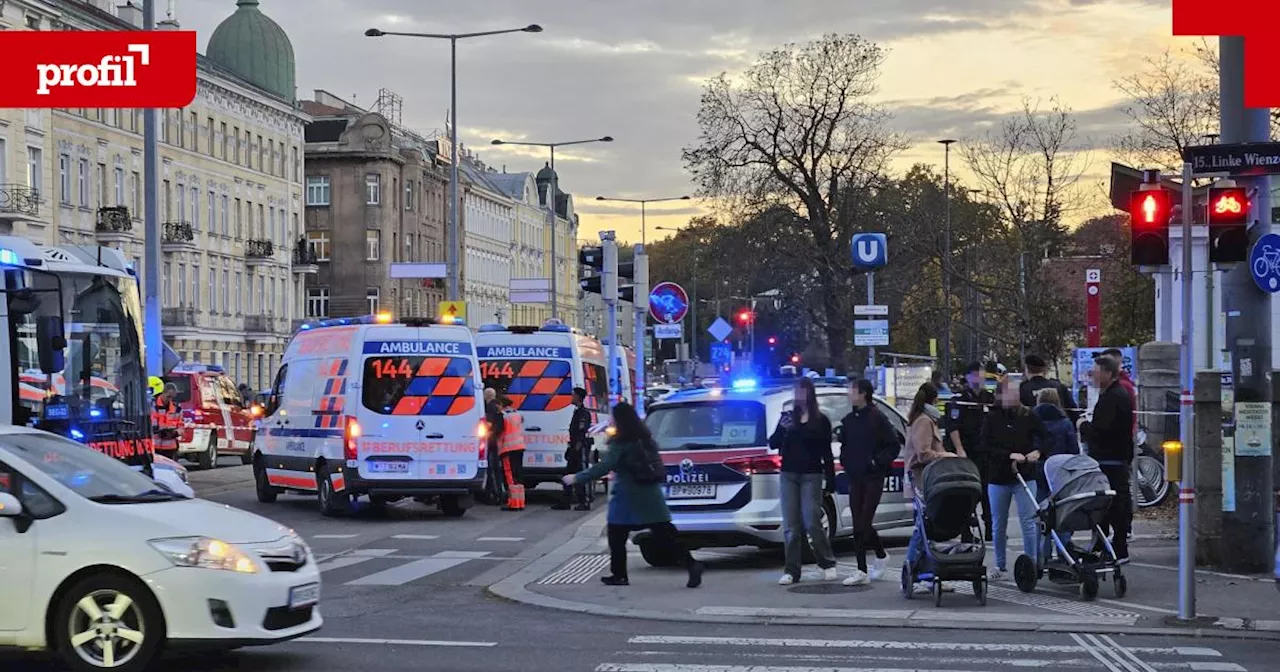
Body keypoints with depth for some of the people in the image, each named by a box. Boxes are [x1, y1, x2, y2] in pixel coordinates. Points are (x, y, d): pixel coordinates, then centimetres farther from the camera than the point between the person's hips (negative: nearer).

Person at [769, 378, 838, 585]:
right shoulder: (788, 417, 11)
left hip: (811, 476, -3)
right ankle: (791, 571, 3)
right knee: (791, 525, 1)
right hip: (789, 474, 3)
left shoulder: (821, 421, 5)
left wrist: (830, 480, 0)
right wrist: (782, 429, -14)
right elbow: (773, 444, 6)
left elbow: (827, 453, 6)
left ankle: (828, 565, 8)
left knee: (812, 522, -8)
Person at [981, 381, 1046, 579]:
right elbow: (987, 447, -9)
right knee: (999, 525, 11)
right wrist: (1010, 455, -19)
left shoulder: (1028, 416, -1)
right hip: (999, 478, 1)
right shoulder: (992, 418, -3)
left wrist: (1037, 451, -15)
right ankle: (1000, 565, 23)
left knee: (1028, 522, -5)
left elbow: (1042, 437, 3)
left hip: (1025, 477, -1)